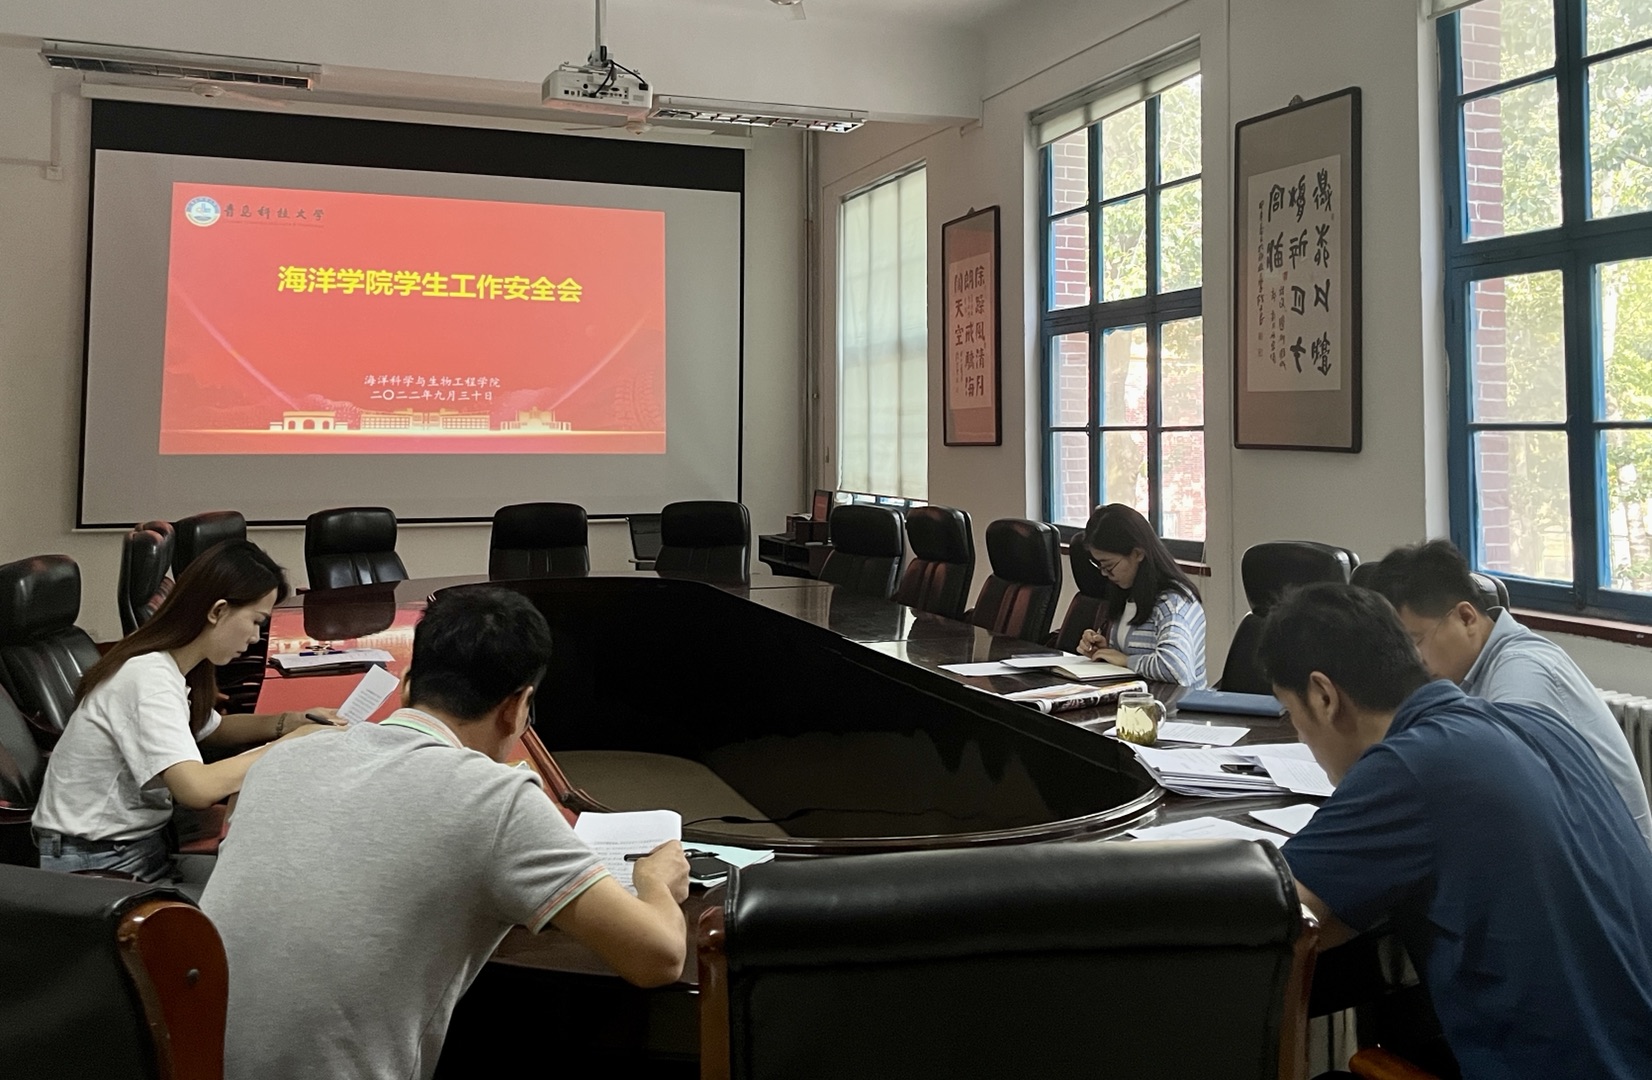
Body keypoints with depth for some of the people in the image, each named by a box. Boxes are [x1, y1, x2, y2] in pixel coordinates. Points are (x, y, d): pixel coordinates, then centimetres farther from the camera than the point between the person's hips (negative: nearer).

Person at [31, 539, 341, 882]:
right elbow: (198, 789, -35)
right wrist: (293, 742, -22)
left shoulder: (168, 663, 3)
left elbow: (210, 729, 21)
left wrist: (289, 722, 4)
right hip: (97, 864, -8)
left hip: (143, 840, 8)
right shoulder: (149, 678, -24)